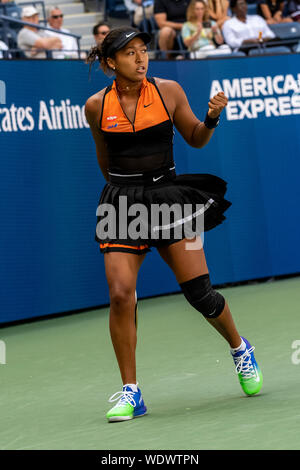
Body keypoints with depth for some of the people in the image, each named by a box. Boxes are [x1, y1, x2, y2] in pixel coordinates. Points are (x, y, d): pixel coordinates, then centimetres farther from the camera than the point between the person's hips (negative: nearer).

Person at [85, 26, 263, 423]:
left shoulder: (168, 91, -2)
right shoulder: (97, 106, 0)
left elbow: (196, 140, 9)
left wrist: (211, 118, -10)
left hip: (168, 196, 0)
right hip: (121, 203, 0)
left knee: (200, 292, -4)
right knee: (121, 295, -13)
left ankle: (240, 348, 26)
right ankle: (130, 393, -1)